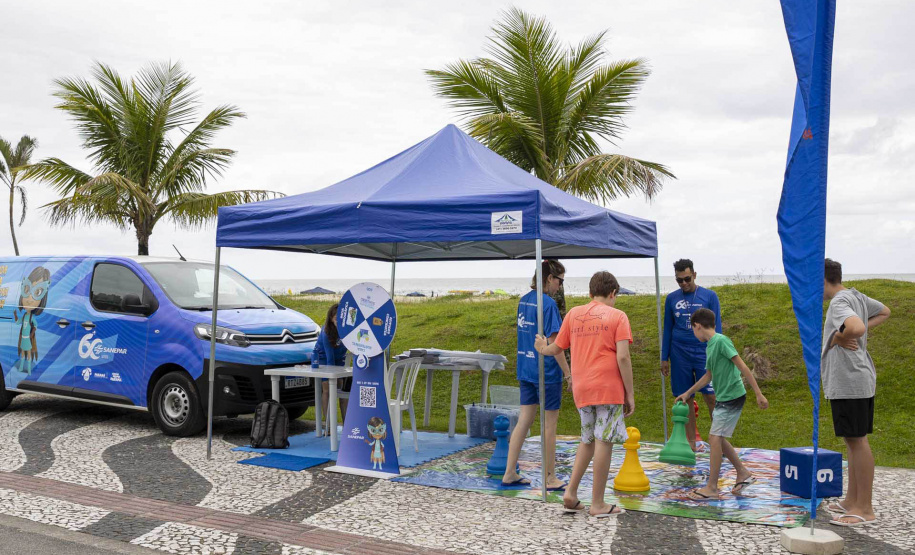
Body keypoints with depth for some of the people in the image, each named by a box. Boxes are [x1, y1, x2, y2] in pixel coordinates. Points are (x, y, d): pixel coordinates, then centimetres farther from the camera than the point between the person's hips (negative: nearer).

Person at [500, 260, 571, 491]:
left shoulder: (524, 300, 9)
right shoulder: (548, 303, -16)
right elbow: (553, 343, -18)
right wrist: (568, 371, -11)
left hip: (526, 370, 8)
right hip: (547, 371, -8)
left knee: (524, 421, 12)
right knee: (550, 424, 4)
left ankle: (509, 473, 15)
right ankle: (550, 478, 14)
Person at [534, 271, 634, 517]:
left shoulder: (573, 314, 10)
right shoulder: (617, 316, -1)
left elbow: (556, 348, 15)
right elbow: (622, 357, -10)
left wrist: (543, 349, 37)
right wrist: (630, 394, -4)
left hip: (581, 388, 5)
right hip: (609, 388, -5)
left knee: (588, 440, 20)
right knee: (604, 441, 0)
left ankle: (571, 491, 12)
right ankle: (598, 504, 5)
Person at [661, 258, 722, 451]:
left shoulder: (709, 296, 1)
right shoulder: (671, 299, 7)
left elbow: (716, 327, 3)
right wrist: (664, 358, 9)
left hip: (704, 352, -2)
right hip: (680, 355, 2)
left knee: (711, 396, -7)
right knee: (685, 399, 4)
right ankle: (691, 442, 14)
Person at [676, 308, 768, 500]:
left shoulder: (721, 341, -15)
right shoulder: (710, 346, 13)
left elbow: (742, 367, -17)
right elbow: (709, 375, 25)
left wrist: (759, 394, -19)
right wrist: (688, 393, 31)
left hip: (732, 396, -9)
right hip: (723, 398, 9)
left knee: (715, 437, -8)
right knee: (717, 438, 13)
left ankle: (712, 488, -1)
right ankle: (743, 474, 25)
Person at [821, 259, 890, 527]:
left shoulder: (839, 303, -16)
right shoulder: (856, 296, 13)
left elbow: (856, 327, -35)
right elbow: (884, 312, 28)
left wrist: (839, 338, -15)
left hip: (849, 382, -10)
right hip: (859, 381, 10)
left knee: (857, 440, -5)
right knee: (853, 440, 15)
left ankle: (865, 509, 2)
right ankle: (851, 501, 25)